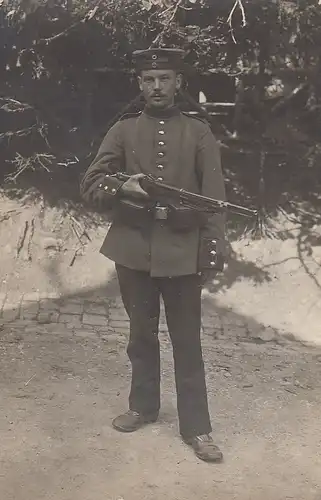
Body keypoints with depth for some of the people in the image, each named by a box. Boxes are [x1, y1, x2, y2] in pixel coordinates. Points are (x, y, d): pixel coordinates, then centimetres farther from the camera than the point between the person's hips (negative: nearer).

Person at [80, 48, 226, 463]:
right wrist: (123, 186, -18)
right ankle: (143, 406, 33)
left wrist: (213, 250, -10)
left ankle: (196, 428, 14)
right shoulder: (123, 130, 6)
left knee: (187, 341, 4)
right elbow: (90, 185, 2)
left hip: (182, 252, -1)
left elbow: (213, 197, -1)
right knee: (141, 334, 15)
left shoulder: (198, 133, 4)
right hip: (133, 249, 2)